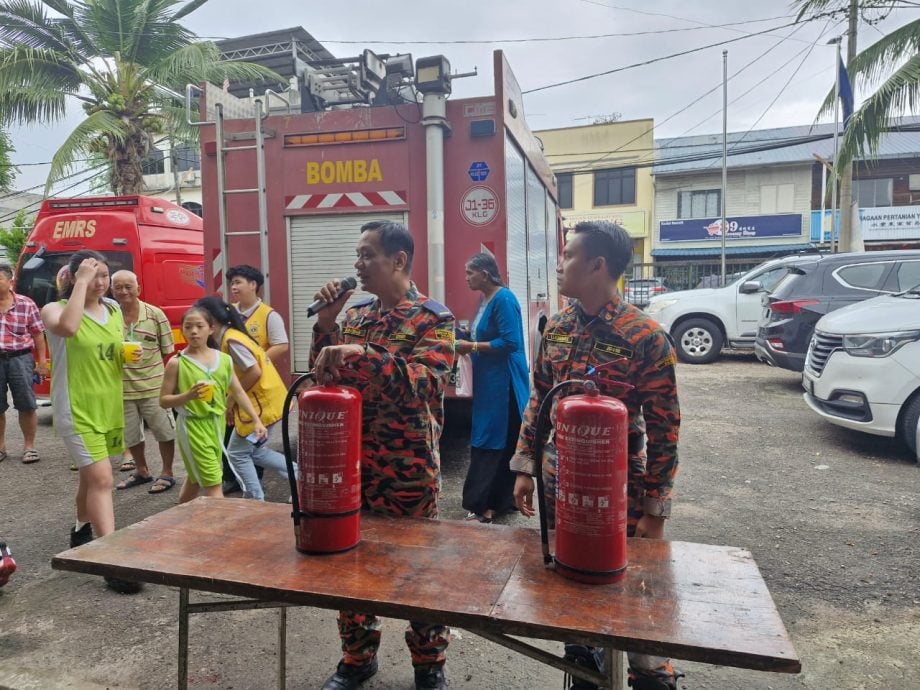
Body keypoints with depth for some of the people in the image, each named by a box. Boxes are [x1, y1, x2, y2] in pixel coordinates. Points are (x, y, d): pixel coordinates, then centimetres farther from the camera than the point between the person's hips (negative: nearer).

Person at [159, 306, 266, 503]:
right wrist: (188, 396, -24)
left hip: (217, 424, 5)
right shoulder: (177, 363, -9)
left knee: (197, 478, 22)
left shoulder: (224, 359, 1)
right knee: (213, 483, -6)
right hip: (193, 426, -5)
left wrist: (256, 420, 2)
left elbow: (238, 392, 6)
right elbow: (164, 400, -6)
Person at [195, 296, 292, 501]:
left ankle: (255, 501, 12)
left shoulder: (230, 340, -18)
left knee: (237, 453, 3)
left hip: (261, 403, -10)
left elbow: (254, 372, -24)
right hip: (261, 400, 10)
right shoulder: (227, 338, 11)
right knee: (254, 450, 20)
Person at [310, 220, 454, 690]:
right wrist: (326, 323, -4)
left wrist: (358, 353, -33)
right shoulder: (356, 315, 9)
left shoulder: (434, 319, -9)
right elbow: (324, 379, 8)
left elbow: (420, 382, -25)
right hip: (351, 465, 6)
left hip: (408, 471, -5)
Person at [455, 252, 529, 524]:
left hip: (503, 383, -9)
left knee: (495, 444, -4)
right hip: (488, 382, 9)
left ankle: (488, 505, 4)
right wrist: (468, 345, 5)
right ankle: (499, 500, 22)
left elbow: (510, 343, -22)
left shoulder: (503, 299, -16)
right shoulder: (486, 299, 13)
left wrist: (472, 347, -17)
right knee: (487, 441, 12)